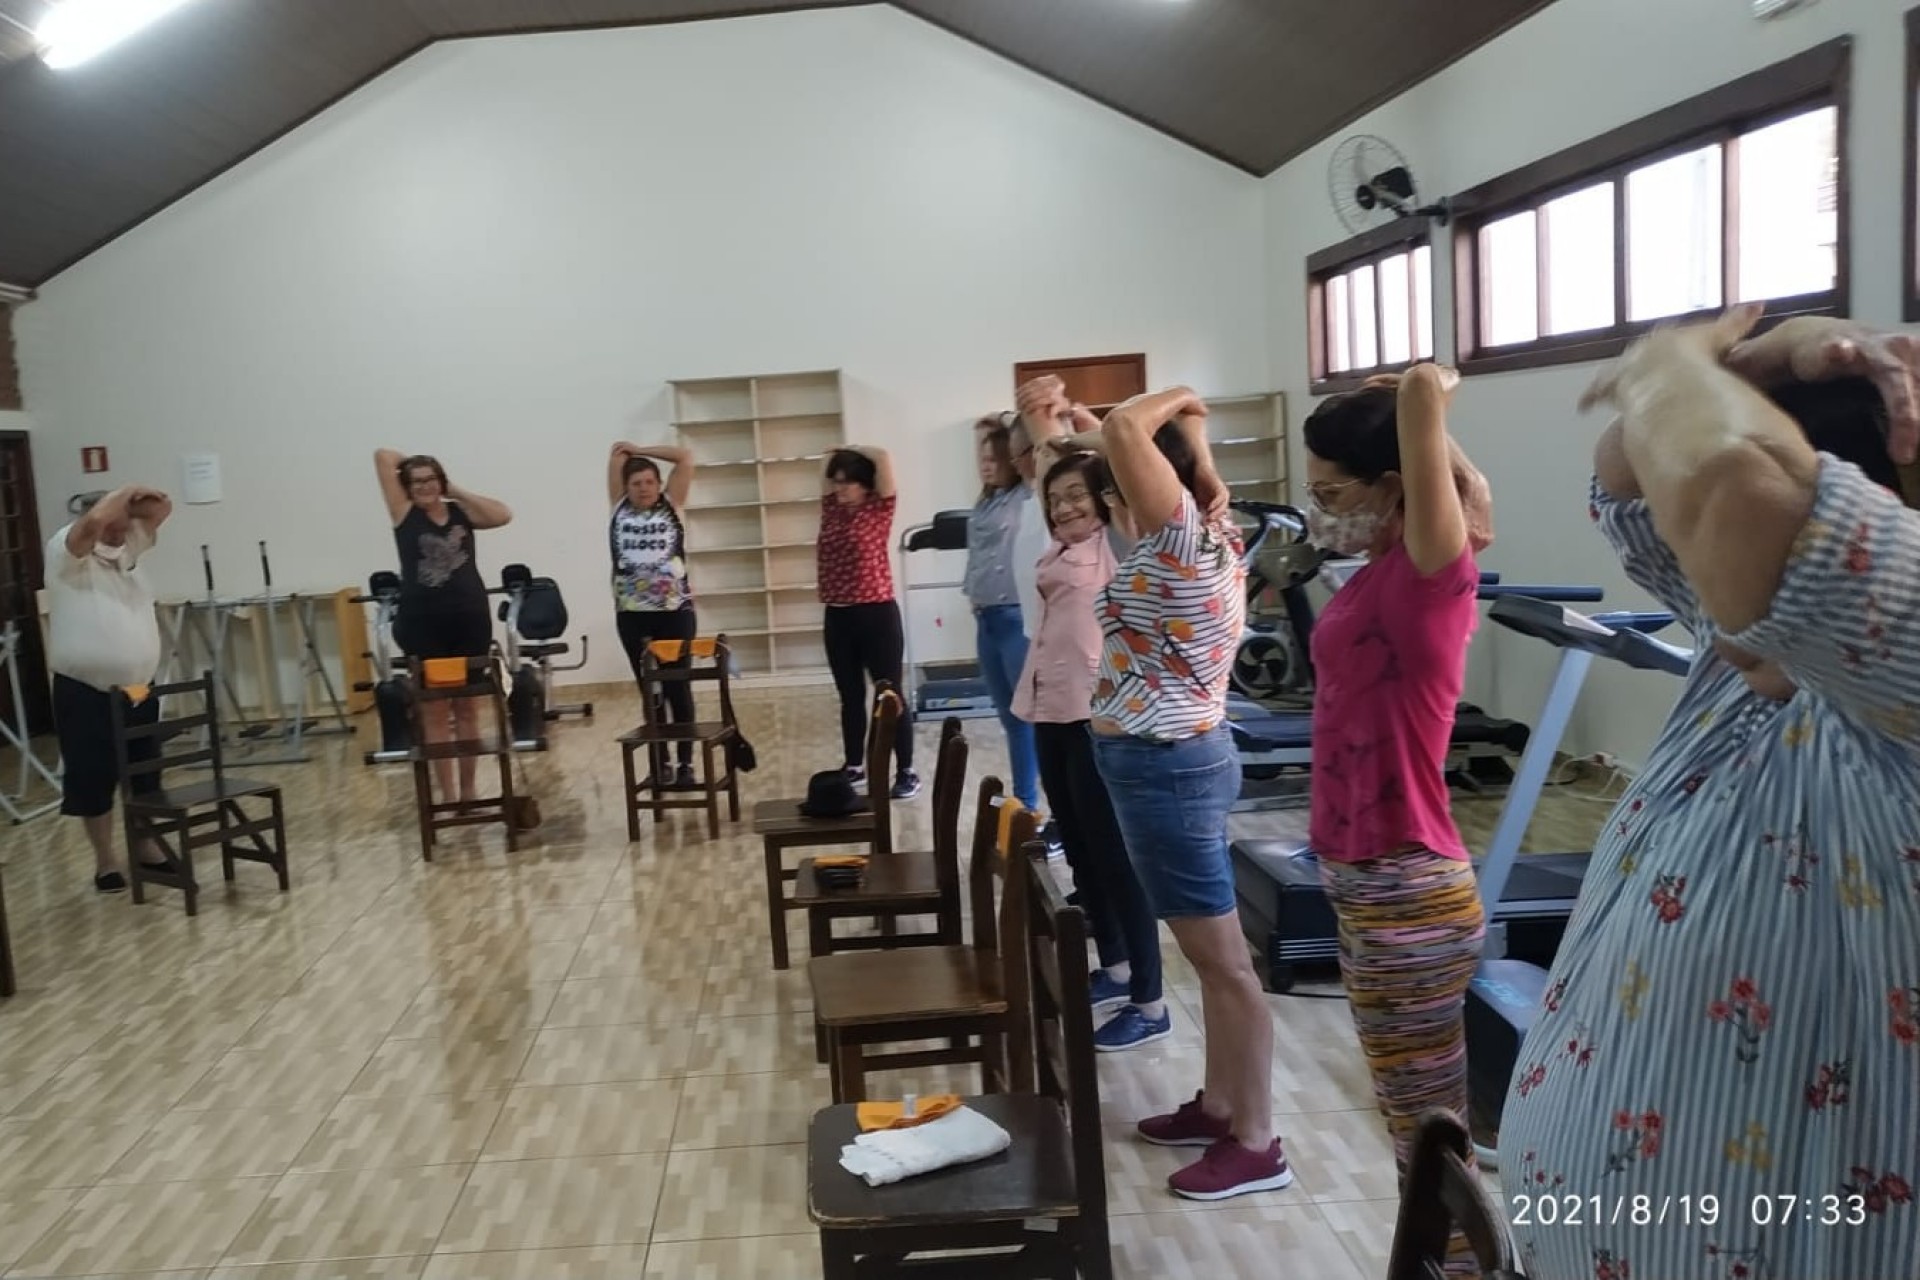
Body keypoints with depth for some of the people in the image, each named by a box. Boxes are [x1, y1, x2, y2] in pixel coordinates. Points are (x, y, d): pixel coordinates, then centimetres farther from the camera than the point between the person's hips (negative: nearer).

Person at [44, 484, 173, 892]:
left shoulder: (128, 548, 11)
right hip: (85, 695, -6)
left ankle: (144, 846, 30)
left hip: (138, 691, 6)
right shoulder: (67, 552, -9)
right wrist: (126, 491, -12)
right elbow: (94, 520, -28)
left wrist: (140, 499, -6)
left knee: (145, 778, 15)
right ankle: (105, 859, 17)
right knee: (92, 781, 5)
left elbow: (161, 510, 14)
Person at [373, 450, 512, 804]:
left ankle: (468, 791, 19)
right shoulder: (405, 513, 1)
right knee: (435, 711, 4)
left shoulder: (462, 513, 8)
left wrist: (457, 492, 0)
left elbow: (503, 515, -9)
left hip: (469, 619, 2)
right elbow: (382, 456, -1)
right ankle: (447, 795, 10)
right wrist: (408, 462, 17)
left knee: (466, 707, 10)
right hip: (423, 624, -2)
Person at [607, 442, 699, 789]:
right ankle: (660, 764, 14)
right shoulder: (620, 509, 9)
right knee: (649, 692, 7)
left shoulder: (671, 506, 5)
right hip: (632, 615, 2)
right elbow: (617, 456, 11)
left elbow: (686, 458, 3)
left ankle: (686, 763, 8)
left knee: (678, 689, 2)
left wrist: (641, 450, 7)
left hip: (675, 611, -2)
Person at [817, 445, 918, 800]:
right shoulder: (831, 509, 11)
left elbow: (884, 458, -13)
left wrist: (854, 450, 0)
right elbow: (829, 467, 24)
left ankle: (906, 773, 7)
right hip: (837, 617, 6)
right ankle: (854, 767, 27)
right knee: (851, 698, 15)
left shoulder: (879, 509, -4)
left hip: (877, 615, -6)